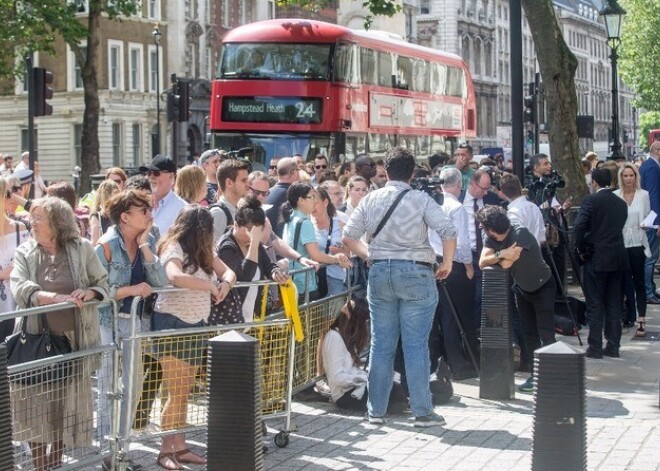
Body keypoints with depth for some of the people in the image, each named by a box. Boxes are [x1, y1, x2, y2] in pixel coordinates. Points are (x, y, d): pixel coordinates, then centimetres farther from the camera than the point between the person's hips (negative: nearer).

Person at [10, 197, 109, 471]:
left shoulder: (82, 248, 1)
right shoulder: (25, 253, 1)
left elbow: (103, 284, 5)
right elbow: (20, 289, -15)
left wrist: (89, 293, -18)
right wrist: (58, 298, -28)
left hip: (74, 339, 0)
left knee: (66, 404, 9)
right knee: (36, 404, 3)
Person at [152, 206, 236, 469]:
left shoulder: (203, 251, 11)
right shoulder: (173, 248, -15)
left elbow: (228, 272, 14)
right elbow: (175, 277, -34)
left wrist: (226, 283, -10)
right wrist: (211, 286, -25)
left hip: (196, 325, 8)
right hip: (172, 324, -8)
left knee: (184, 391, 10)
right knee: (175, 391, -6)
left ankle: (180, 447, 15)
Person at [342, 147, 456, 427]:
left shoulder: (370, 200, 5)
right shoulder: (421, 200, -5)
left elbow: (348, 237, 6)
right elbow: (448, 232, -13)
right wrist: (447, 263, -1)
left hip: (380, 271, 3)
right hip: (416, 272, -3)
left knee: (381, 343, 9)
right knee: (416, 344, -1)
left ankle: (376, 410, 13)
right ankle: (422, 412, 1)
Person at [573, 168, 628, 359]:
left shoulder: (591, 200, -8)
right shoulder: (621, 203, 9)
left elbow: (578, 227, -18)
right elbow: (619, 227, 10)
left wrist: (581, 250, -4)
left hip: (596, 258, -5)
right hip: (618, 258, 5)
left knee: (595, 305, 0)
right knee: (613, 304, 10)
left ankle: (595, 348, 0)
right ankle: (613, 346, 13)